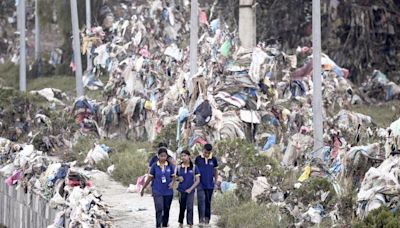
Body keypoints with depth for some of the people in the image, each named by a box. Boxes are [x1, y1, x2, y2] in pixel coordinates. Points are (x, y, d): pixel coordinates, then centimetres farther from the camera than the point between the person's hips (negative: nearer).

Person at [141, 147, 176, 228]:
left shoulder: (170, 166, 0)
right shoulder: (155, 166, -4)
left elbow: (173, 177, 6)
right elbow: (150, 178, 4)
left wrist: (172, 182, -17)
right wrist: (143, 189, 8)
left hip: (168, 192, 2)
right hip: (157, 192, -2)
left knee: (166, 210, 12)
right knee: (159, 209, -15)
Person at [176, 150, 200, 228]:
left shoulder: (194, 167, -5)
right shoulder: (179, 167, 3)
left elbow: (197, 180, -3)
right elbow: (176, 178, 14)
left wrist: (191, 188, -13)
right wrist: (179, 178, -10)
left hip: (190, 191, -2)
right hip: (181, 190, 3)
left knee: (190, 208, -9)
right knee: (182, 207, 11)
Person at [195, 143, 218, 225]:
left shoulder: (213, 160, 0)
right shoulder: (198, 159, -3)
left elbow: (216, 172, 10)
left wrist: (215, 183, 8)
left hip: (210, 185, 2)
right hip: (200, 185, -2)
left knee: (208, 202, 8)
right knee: (201, 201, -13)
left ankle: (207, 219, 16)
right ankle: (201, 218, -15)